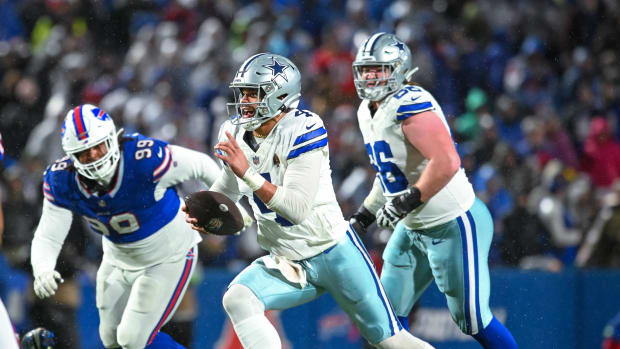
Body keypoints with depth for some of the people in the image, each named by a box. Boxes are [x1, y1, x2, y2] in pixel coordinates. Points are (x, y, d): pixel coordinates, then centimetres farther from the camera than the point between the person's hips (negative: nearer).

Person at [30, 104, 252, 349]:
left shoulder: (145, 159, -34)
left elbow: (202, 166, -19)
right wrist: (42, 272, -36)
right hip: (119, 259, 6)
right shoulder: (62, 182, -20)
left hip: (168, 257, -6)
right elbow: (47, 237, -15)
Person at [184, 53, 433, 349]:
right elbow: (227, 190, 18)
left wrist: (247, 173, -36)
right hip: (286, 265, 6)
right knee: (237, 300, -22)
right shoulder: (236, 134, -1)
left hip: (333, 254, -6)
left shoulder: (300, 131, -22)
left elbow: (298, 209, -30)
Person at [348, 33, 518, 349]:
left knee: (471, 320, -2)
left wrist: (407, 201, -29)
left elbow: (446, 163, -32)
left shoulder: (410, 104, -22)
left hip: (454, 224, -10)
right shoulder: (368, 112, 9)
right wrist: (364, 215, 19)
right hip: (412, 229, 10)